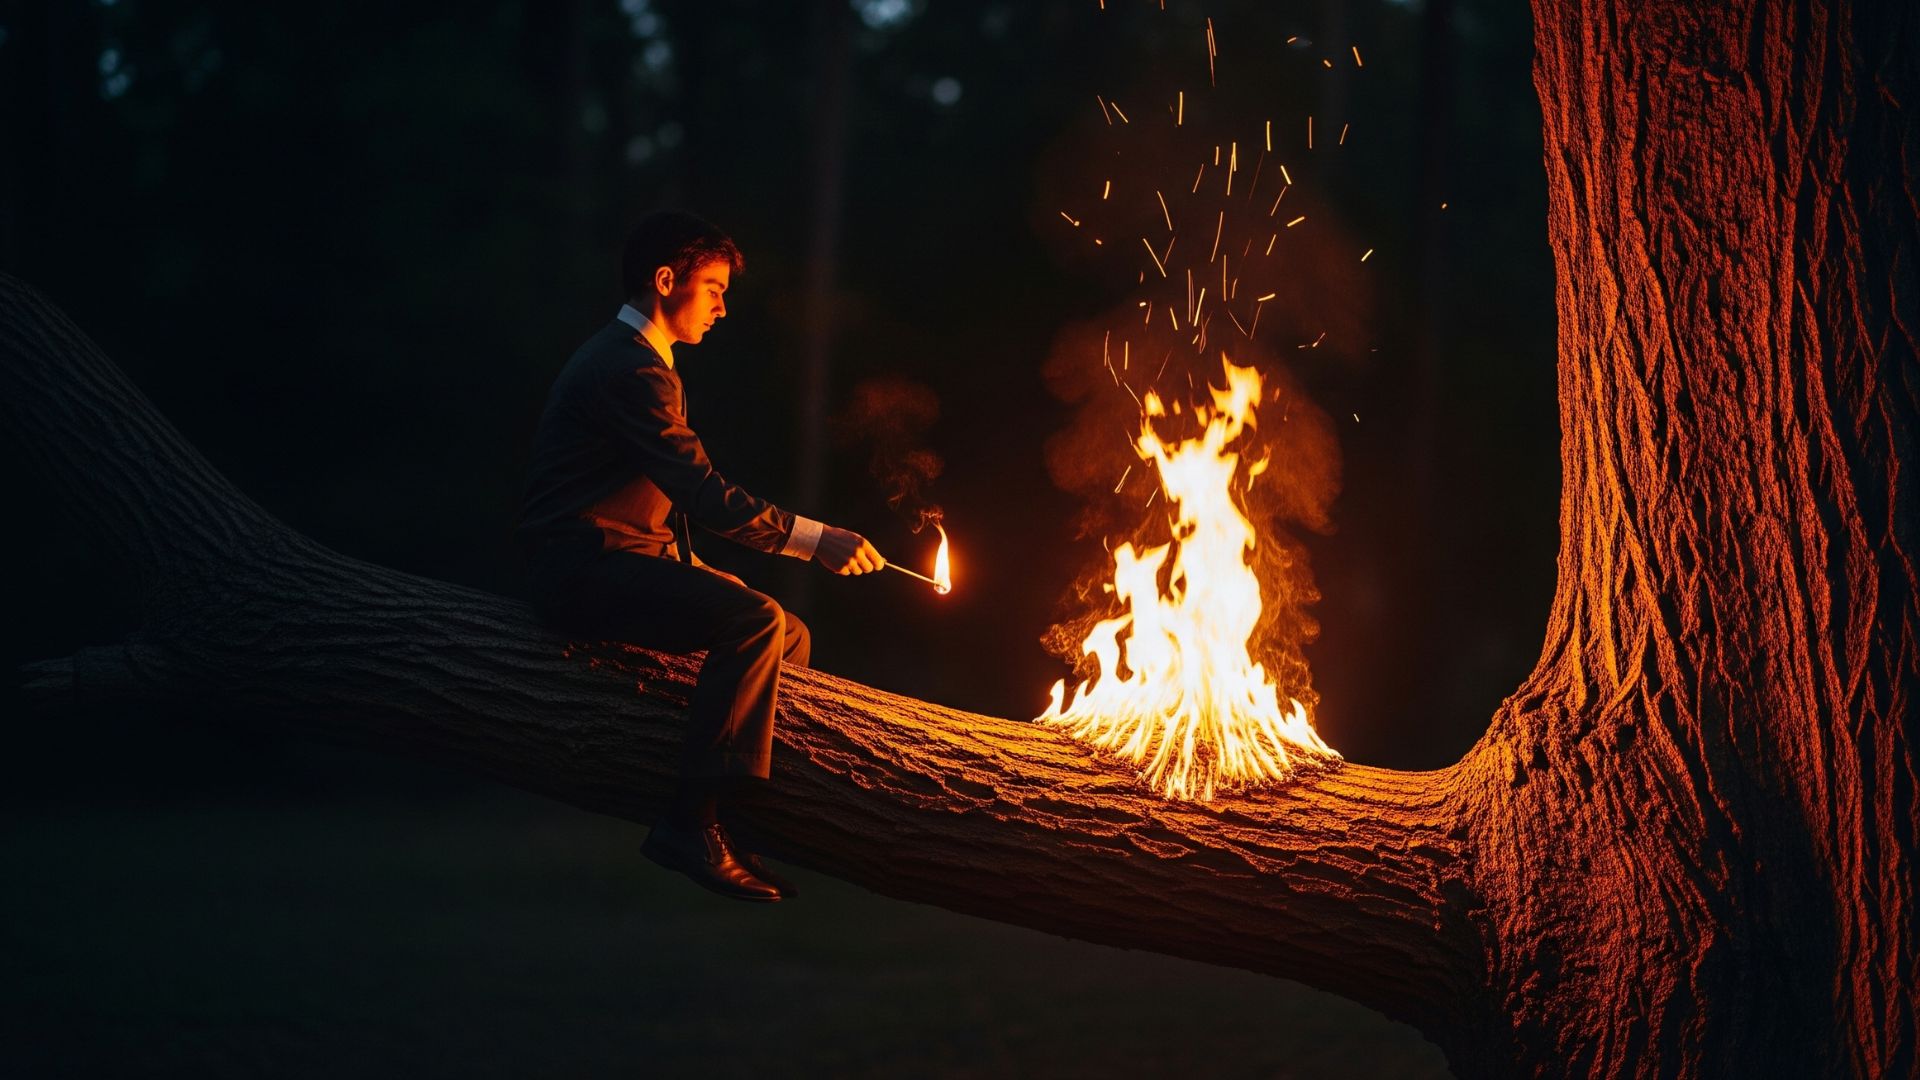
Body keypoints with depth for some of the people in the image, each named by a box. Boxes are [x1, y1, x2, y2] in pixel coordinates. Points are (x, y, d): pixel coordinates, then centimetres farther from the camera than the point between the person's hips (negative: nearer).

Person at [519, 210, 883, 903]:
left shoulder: (639, 363, 20)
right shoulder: (630, 370, -16)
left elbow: (681, 492, 23)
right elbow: (702, 492, -23)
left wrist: (695, 572, 7)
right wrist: (815, 540, -21)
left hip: (626, 561, 11)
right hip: (583, 572, -11)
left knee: (788, 636, 4)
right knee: (754, 620, -27)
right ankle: (692, 825, -27)